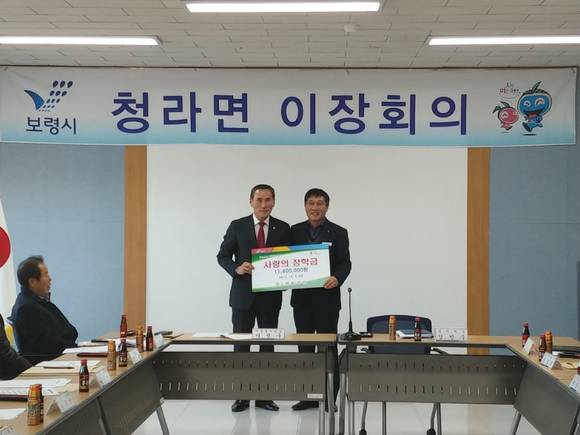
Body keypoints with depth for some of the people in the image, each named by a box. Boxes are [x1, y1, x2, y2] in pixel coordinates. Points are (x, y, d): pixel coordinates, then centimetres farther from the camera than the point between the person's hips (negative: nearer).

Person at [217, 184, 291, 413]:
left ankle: (264, 395, 16)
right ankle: (241, 396, 12)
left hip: (270, 296, 1)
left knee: (268, 344, 7)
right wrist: (237, 268, -16)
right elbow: (222, 256, 2)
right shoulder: (237, 226, -1)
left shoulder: (283, 228, 3)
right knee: (241, 344, 3)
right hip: (243, 295, -1)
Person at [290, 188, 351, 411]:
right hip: (302, 298, 4)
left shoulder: (338, 233, -1)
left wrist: (337, 278, -24)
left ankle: (330, 397, 8)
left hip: (327, 298, -4)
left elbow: (345, 263, -5)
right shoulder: (295, 231, 8)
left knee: (328, 347, 1)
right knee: (305, 347, 9)